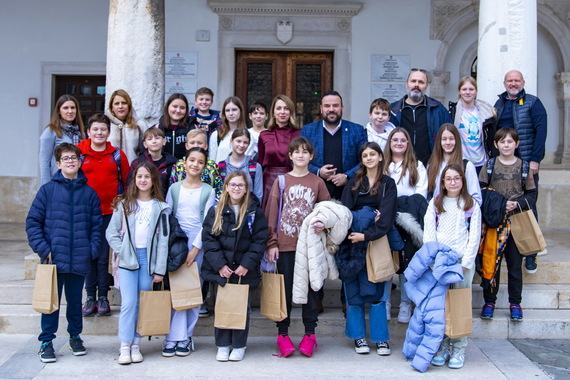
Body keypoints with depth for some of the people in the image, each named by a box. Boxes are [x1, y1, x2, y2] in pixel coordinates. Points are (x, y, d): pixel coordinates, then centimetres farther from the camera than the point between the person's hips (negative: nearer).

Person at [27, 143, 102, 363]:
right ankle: (46, 342, 17)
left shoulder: (89, 193, 5)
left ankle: (75, 336, 30)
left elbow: (97, 225, 6)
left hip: (80, 260, 2)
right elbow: (33, 221, -2)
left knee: (75, 300, 14)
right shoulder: (47, 190, 0)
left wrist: (93, 249, -5)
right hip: (53, 258, -2)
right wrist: (43, 248, -10)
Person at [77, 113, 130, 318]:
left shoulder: (118, 155, 4)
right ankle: (90, 297, 16)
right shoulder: (79, 152, 1)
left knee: (104, 256, 3)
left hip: (110, 212, 0)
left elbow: (127, 182, 8)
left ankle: (103, 297, 14)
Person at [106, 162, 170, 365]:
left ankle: (136, 344, 14)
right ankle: (125, 346, -1)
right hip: (128, 260, -1)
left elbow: (163, 240, 1)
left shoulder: (160, 207, 4)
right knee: (129, 302, -8)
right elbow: (111, 232, 5)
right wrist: (123, 251, -9)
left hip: (148, 259, 1)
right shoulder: (124, 204, 5)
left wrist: (160, 270, -3)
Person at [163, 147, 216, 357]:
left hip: (198, 243, 0)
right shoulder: (174, 188, 8)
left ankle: (186, 337, 11)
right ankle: (173, 337, 0)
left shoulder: (208, 191, 4)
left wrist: (196, 248, -8)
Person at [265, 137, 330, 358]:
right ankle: (282, 334, 14)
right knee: (285, 289, 5)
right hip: (285, 246, 0)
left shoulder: (317, 183, 6)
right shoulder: (281, 181, 5)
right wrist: (271, 243, -4)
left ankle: (309, 334, 15)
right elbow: (271, 213, 2)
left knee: (310, 289, 6)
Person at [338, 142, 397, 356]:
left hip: (376, 242, -1)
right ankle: (358, 336, 9)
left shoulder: (388, 184, 5)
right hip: (353, 243, 2)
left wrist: (366, 235, -20)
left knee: (376, 290, -2)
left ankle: (381, 338, 5)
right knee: (354, 290, 1)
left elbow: (387, 217, -7)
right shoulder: (354, 182, 12)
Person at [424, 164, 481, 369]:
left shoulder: (472, 204, 8)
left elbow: (475, 236, 3)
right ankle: (442, 347, 7)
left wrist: (466, 263, -7)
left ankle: (459, 349, 6)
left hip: (463, 261, -1)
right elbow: (428, 233, 5)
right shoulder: (435, 203, 11)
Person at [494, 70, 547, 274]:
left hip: (526, 163, -4)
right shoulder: (499, 104, 13)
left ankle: (531, 253, 5)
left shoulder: (533, 103, 0)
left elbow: (541, 130, -8)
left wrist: (535, 159, -16)